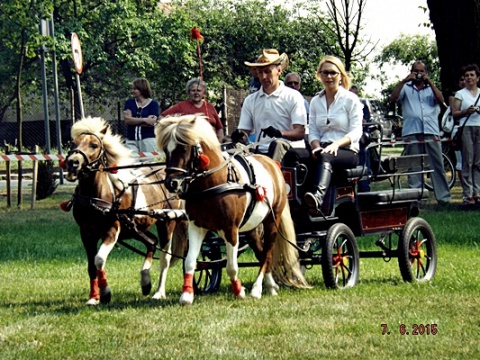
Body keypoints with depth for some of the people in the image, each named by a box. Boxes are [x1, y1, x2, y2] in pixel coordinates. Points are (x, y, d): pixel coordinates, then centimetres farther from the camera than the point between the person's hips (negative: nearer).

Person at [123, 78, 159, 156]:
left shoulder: (153, 104, 2)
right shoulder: (129, 103, 10)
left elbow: (151, 122, -8)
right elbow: (126, 119, -4)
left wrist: (133, 120, -5)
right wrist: (145, 120, -11)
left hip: (148, 139, -2)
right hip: (131, 141, 3)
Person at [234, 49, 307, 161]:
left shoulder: (293, 97, 7)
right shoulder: (250, 100, 20)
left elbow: (300, 133, -3)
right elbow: (244, 130, 15)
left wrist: (280, 133, -24)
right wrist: (239, 136, -12)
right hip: (259, 152, 3)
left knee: (277, 144, -38)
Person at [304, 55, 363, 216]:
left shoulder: (351, 99, 5)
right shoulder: (315, 102, 19)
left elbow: (356, 132, -4)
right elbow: (312, 131, 14)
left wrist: (336, 144, -21)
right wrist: (316, 146, -10)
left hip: (348, 151, -4)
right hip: (323, 150, 4)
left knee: (325, 157, -39)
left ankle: (318, 196, -68)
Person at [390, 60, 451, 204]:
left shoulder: (431, 88, 20)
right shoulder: (405, 88, 16)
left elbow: (440, 100, 2)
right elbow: (393, 98, 0)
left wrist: (430, 82, -3)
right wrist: (404, 81, -5)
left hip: (431, 132, 1)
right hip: (412, 132, -1)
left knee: (438, 165, -2)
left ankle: (444, 198, -1)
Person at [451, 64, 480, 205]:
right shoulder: (460, 94, 8)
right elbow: (454, 113, 4)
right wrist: (466, 111, -13)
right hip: (466, 129, -2)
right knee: (467, 162, -7)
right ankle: (468, 194, -7)